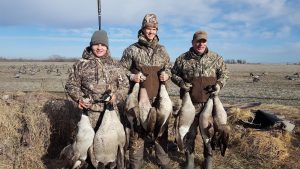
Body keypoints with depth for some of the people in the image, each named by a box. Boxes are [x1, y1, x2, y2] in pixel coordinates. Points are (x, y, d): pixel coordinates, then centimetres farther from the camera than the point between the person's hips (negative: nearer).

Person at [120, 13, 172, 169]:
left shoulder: (162, 50, 10)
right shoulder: (132, 50, -2)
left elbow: (168, 67, 20)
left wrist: (167, 75, -2)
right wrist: (131, 76, -15)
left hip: (158, 97, 3)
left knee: (161, 130, 13)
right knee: (137, 131, 4)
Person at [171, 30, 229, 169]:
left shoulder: (215, 58, 4)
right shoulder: (182, 59, 1)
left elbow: (224, 72, 14)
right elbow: (173, 73, 11)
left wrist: (219, 84, -4)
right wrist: (181, 82, -7)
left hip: (210, 102, 1)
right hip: (190, 102, 0)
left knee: (209, 131, 10)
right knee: (189, 131, 10)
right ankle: (189, 158, 28)